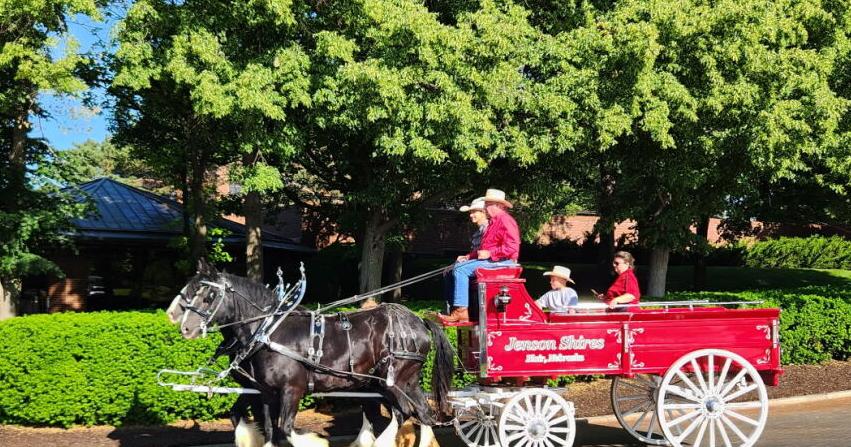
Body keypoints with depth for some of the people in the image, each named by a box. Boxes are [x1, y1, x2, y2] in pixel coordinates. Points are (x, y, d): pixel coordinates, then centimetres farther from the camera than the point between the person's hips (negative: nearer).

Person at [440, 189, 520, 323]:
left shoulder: (505, 220, -10)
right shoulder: (494, 222, 23)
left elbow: (512, 247, -20)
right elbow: (484, 247, 25)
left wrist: (489, 254, -19)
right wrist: (468, 256, 11)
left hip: (503, 262, -11)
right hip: (490, 260, 11)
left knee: (461, 269, -21)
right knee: (457, 267, 2)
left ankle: (460, 311, -22)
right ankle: (455, 307, -7)